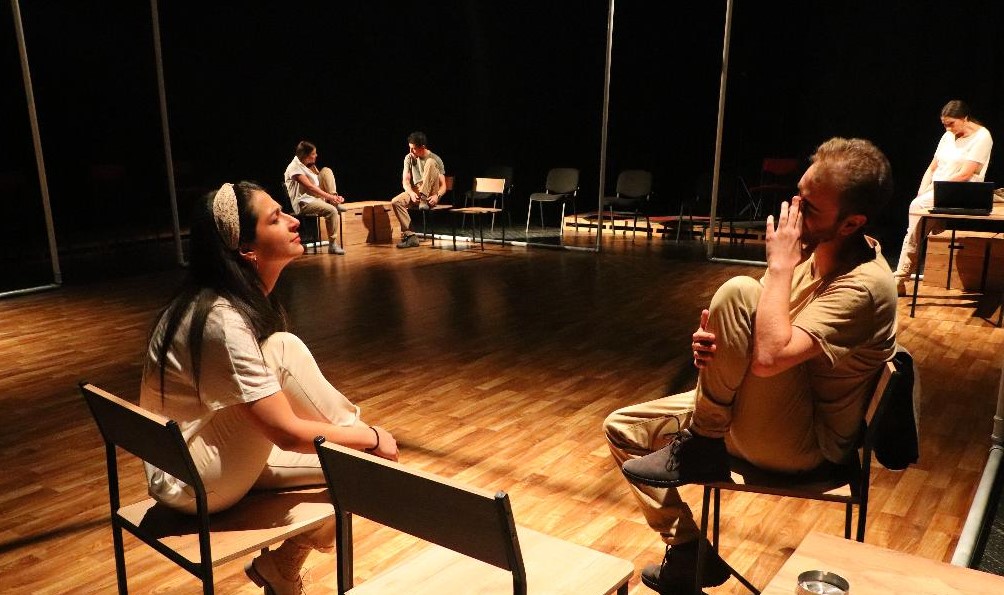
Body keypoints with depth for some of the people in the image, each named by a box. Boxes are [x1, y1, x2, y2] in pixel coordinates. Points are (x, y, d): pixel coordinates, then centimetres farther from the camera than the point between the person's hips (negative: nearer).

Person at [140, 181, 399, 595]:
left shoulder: (244, 297, 1)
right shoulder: (222, 320, -27)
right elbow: (288, 433, -27)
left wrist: (358, 441, 0)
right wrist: (371, 437, -13)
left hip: (219, 457, 9)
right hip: (190, 480, -9)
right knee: (284, 350, -23)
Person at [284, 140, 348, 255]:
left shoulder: (309, 165, 15)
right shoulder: (294, 167, -13)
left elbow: (322, 182, 11)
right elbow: (310, 187, -21)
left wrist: (333, 196, -5)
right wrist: (329, 197, -23)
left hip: (317, 196, 9)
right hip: (303, 203, -9)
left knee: (326, 171, -5)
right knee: (332, 211, -32)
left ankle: (336, 203, -12)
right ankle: (332, 245, -25)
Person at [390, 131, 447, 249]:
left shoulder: (435, 159, -5)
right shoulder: (409, 158, 4)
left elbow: (443, 185, -8)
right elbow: (405, 181, -2)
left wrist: (437, 196, -29)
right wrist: (411, 193, -23)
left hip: (430, 194, -3)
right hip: (415, 191, 3)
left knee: (430, 163, -24)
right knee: (395, 202, -27)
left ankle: (424, 199, -28)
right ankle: (410, 236, -24)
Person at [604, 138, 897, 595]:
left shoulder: (864, 284, -24)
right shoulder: (813, 249, 1)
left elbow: (769, 356, -37)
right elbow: (756, 337, 8)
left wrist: (780, 265, -26)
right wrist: (713, 343, -15)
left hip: (802, 441, -8)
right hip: (759, 414, 9)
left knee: (738, 292, -29)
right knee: (622, 429, 5)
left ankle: (701, 444, -11)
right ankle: (689, 553, 13)